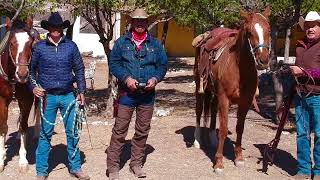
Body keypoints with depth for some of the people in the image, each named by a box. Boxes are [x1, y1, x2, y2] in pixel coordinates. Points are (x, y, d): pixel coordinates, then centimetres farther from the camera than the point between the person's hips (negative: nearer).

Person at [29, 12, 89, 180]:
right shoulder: (39, 47, -1)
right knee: (45, 134, 6)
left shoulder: (71, 46, 2)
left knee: (72, 133, 8)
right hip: (48, 96, -1)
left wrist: (81, 91, 3)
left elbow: (79, 69, 7)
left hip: (68, 95, 1)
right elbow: (31, 69, 8)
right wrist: (33, 86, -7)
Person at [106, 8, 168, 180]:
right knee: (119, 130, -2)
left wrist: (155, 78, -10)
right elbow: (113, 63, -2)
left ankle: (136, 163, 25)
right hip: (127, 93, -3)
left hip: (147, 94, 3)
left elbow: (163, 65, 9)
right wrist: (126, 78, -16)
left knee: (143, 131, 11)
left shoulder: (155, 44, 7)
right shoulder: (122, 42, 1)